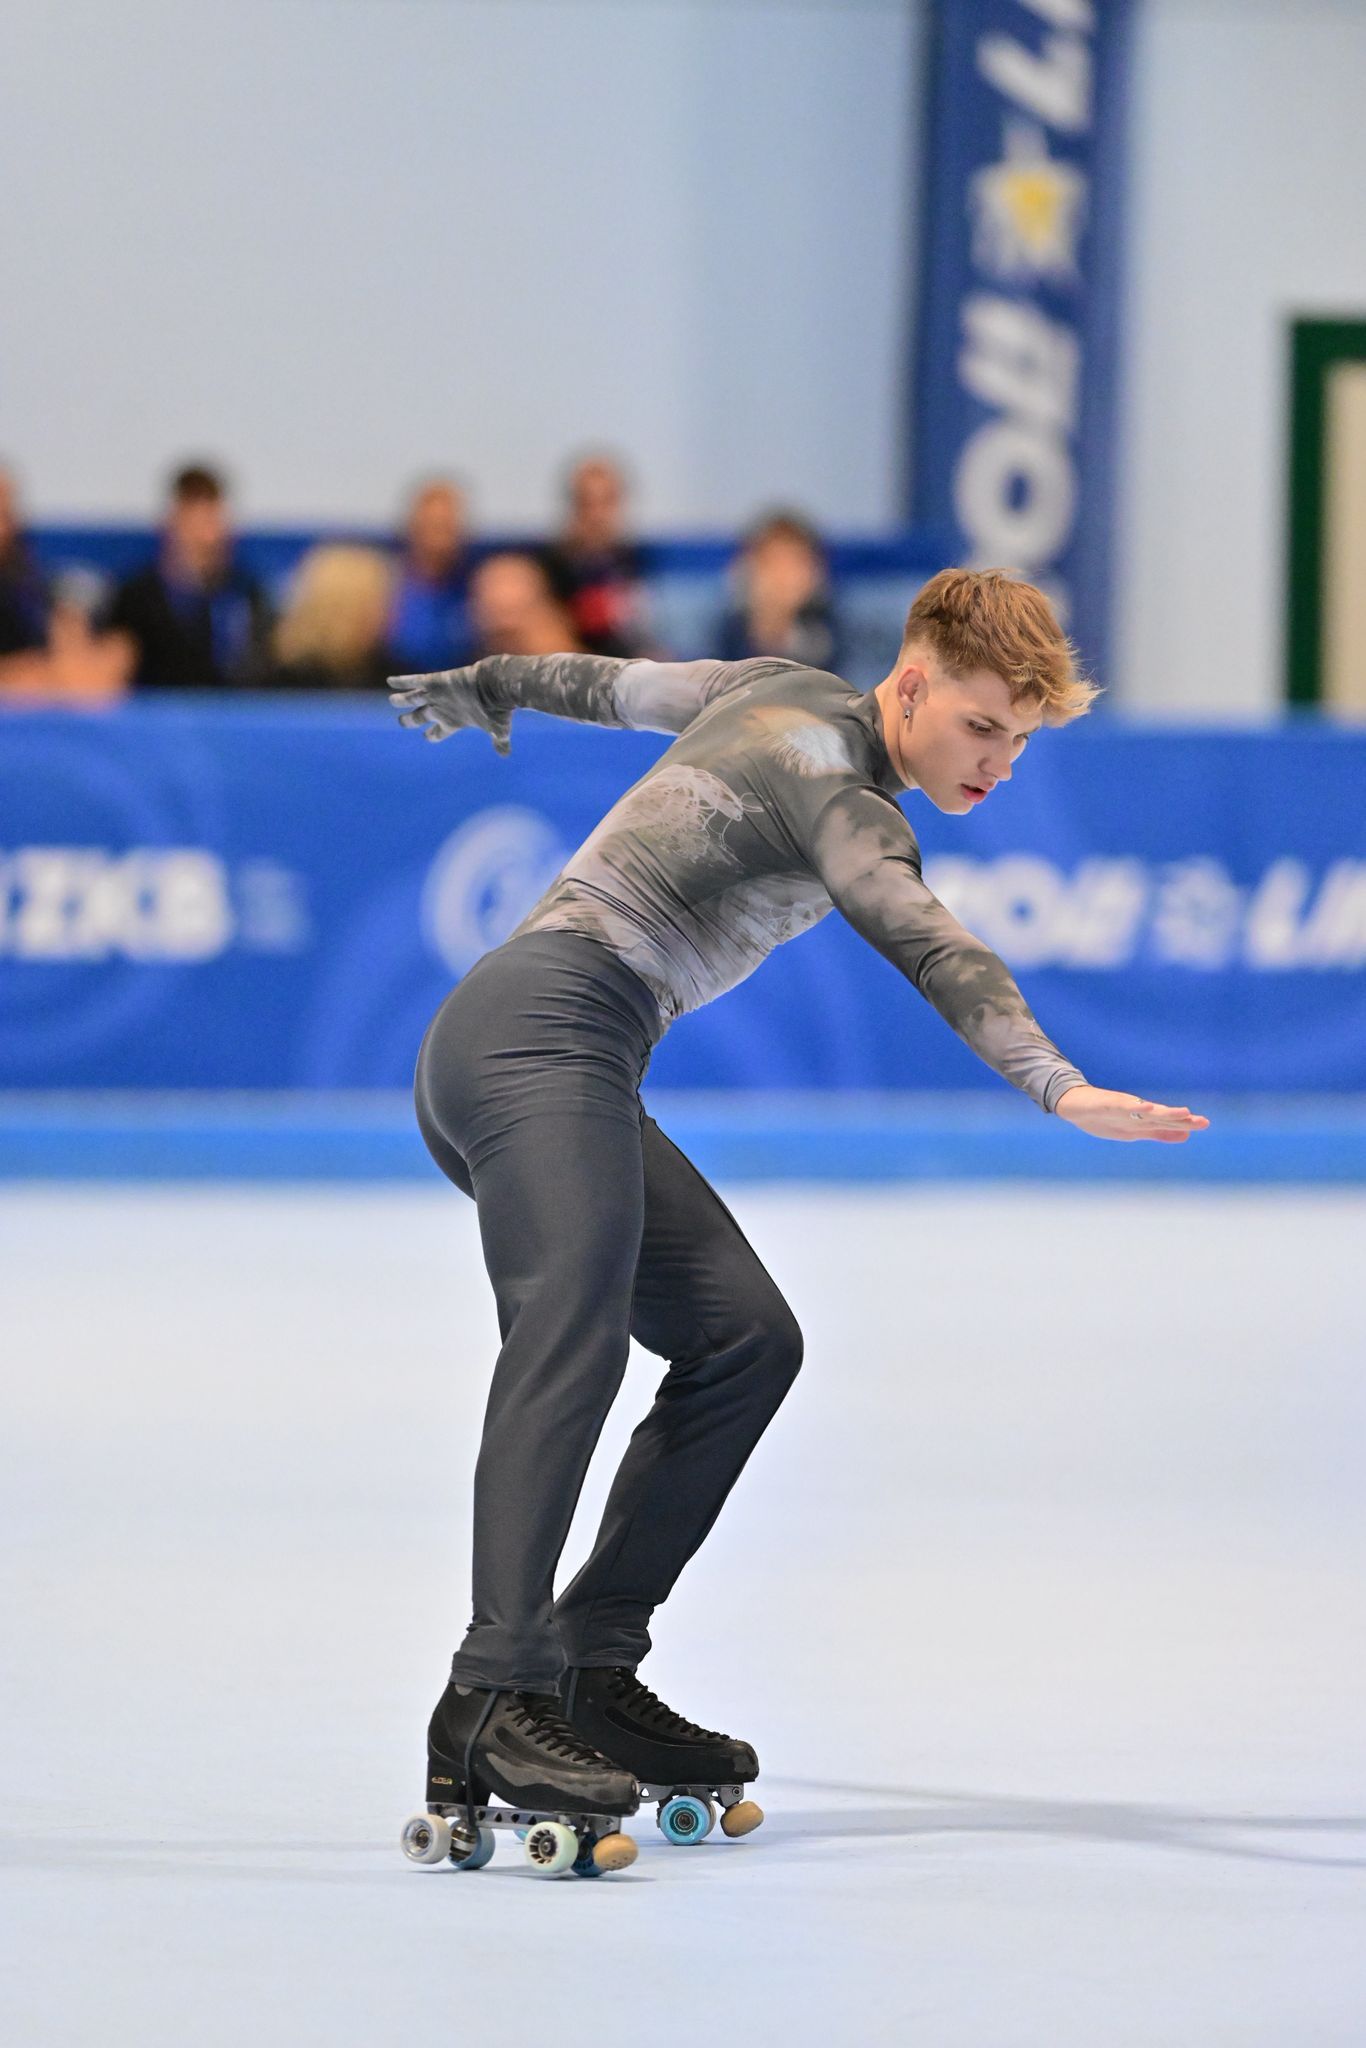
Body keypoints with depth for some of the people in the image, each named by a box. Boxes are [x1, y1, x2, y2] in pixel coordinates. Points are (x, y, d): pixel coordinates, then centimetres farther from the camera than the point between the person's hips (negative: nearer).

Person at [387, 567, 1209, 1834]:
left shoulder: (785, 694, 20)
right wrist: (1057, 1088, -44)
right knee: (575, 1324, -30)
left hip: (499, 1055, 11)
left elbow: (626, 687, 39)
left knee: (743, 1337, 5)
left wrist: (485, 688, 59)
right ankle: (497, 1703, -46)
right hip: (545, 1025, -11)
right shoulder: (838, 792, -9)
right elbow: (927, 946, -28)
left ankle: (594, 1671, -1)